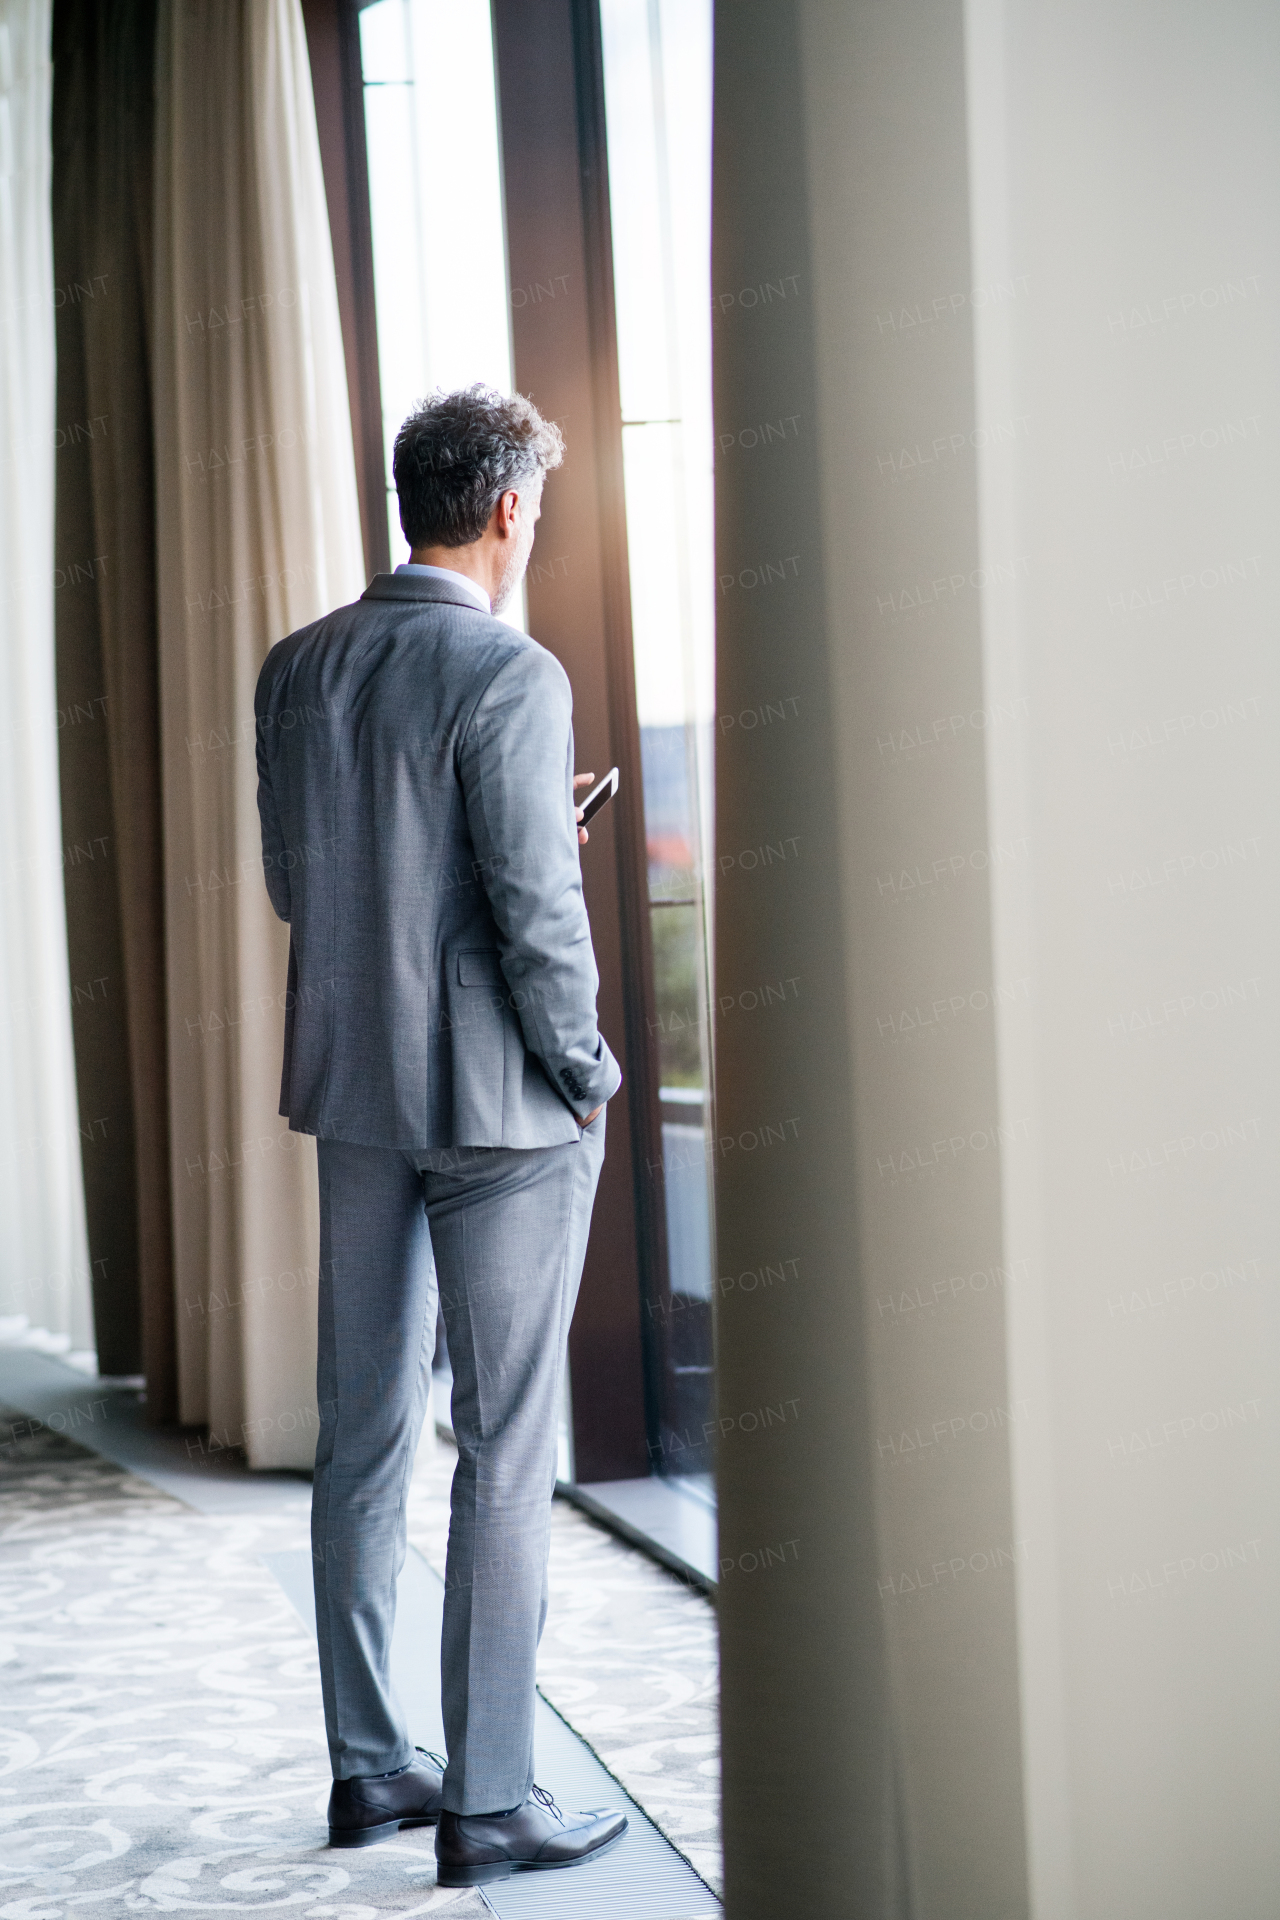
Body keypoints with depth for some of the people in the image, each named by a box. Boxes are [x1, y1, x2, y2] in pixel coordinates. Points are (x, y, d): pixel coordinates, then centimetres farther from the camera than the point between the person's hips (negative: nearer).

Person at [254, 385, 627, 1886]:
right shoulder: (507, 677, -16)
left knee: (363, 1435, 14)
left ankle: (366, 1764, 23)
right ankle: (488, 1801, 6)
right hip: (498, 1104, -7)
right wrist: (586, 1074, -5)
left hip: (351, 1089, 7)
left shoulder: (297, 669, 6)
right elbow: (535, 914, -20)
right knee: (505, 1452, 1)